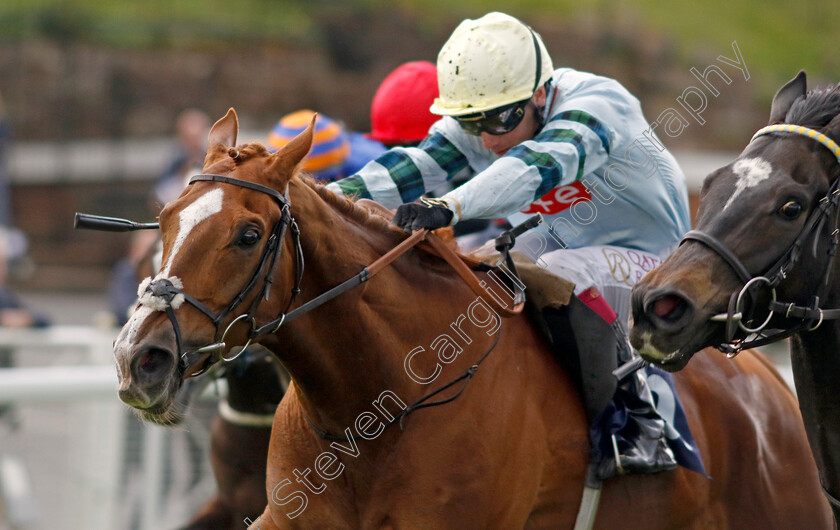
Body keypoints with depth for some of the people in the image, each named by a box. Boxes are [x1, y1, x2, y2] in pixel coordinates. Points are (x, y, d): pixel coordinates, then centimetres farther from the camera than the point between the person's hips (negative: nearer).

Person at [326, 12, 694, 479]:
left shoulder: (597, 103, -26)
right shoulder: (478, 126, -5)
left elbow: (540, 163, -46)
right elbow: (417, 164, -22)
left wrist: (451, 206, -61)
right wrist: (336, 197, -40)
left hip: (653, 263, -8)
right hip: (569, 254, 8)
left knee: (564, 275, -36)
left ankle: (631, 418, -26)